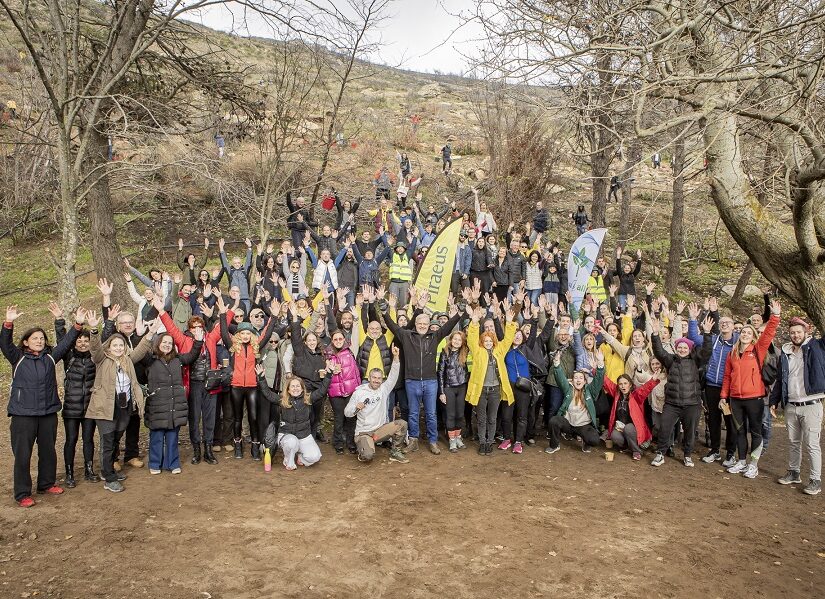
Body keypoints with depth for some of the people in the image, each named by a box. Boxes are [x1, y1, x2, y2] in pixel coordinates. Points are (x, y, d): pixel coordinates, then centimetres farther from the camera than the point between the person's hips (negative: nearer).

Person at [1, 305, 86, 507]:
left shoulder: (50, 357, 7)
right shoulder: (18, 357, -1)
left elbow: (66, 342, 1)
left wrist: (78, 324, -13)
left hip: (48, 412, 4)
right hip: (23, 414, -4)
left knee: (48, 451, 15)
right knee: (22, 454, 1)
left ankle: (47, 484, 33)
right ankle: (22, 494, 11)